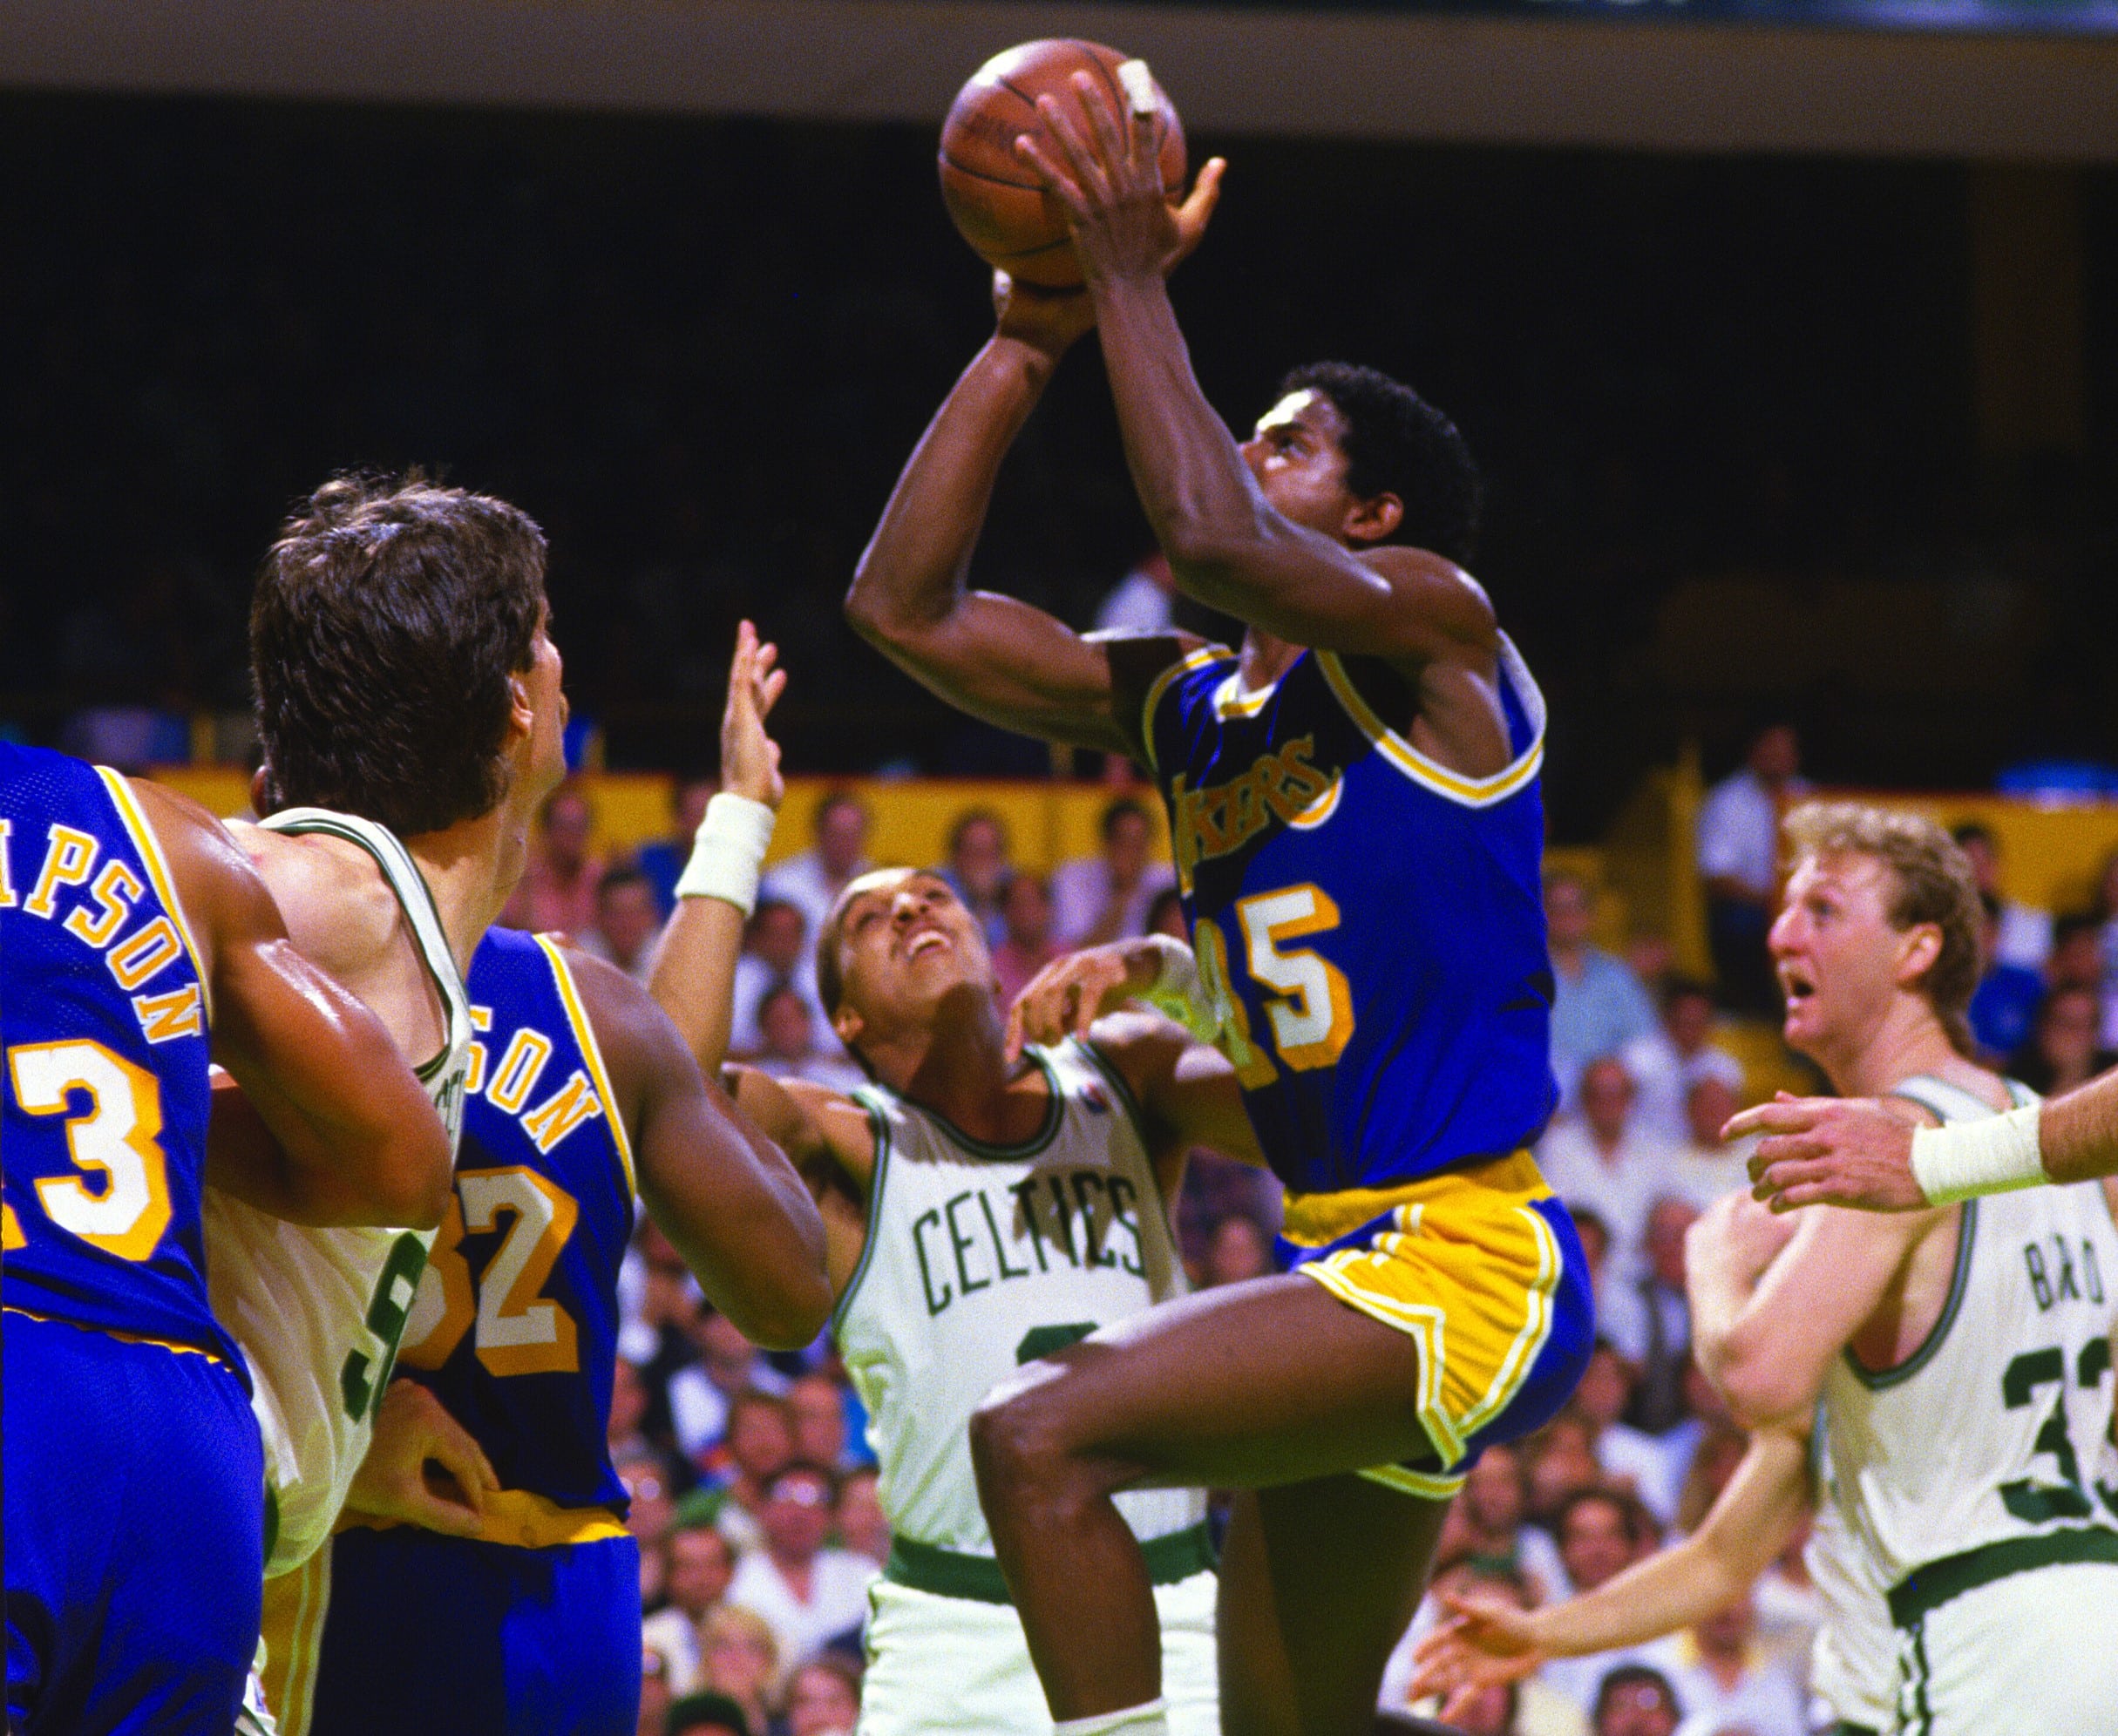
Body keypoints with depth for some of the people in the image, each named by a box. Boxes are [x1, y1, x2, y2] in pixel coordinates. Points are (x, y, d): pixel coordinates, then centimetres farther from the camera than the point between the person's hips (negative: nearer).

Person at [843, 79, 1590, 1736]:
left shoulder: (1436, 624, -6)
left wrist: (1134, 283, -15)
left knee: (1039, 1433, -25)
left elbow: (1211, 539, -25)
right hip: (1355, 1280, 10)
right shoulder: (1187, 708, 14)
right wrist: (1031, 338, 9)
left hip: (1469, 1270, -10)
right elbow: (906, 605, 12)